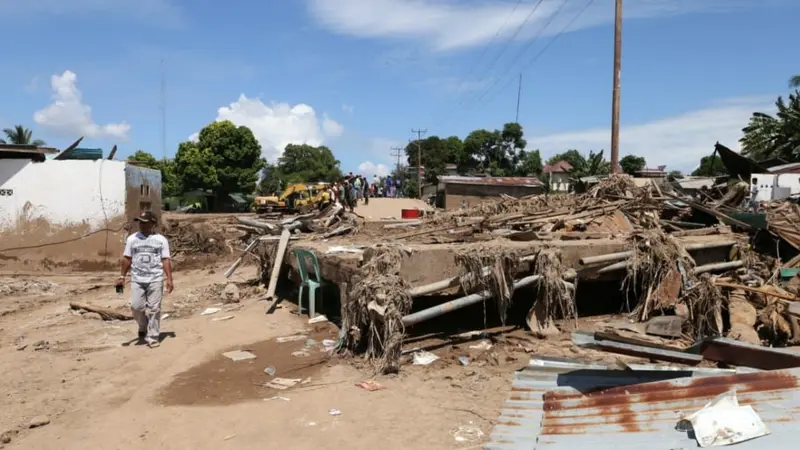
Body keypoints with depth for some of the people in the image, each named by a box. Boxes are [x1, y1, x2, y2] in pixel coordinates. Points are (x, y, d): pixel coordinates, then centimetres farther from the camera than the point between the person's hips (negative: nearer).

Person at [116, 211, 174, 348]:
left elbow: (166, 260, -1)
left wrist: (169, 279, -7)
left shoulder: (161, 240, 1)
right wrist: (122, 277, 6)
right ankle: (143, 328, 27)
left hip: (155, 279, -2)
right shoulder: (132, 239, 7)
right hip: (137, 279, 2)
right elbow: (127, 259, 10)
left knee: (153, 309, -1)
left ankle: (153, 337, 7)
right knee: (136, 306, -1)